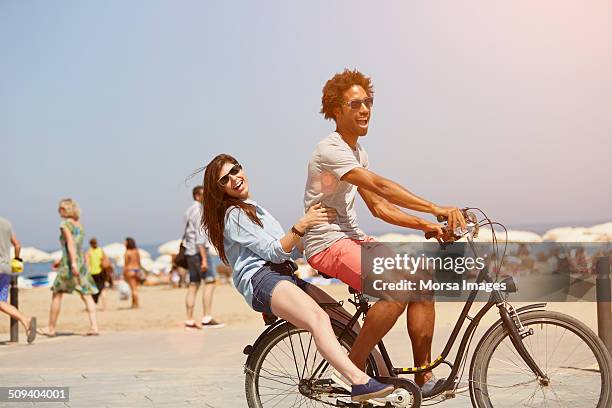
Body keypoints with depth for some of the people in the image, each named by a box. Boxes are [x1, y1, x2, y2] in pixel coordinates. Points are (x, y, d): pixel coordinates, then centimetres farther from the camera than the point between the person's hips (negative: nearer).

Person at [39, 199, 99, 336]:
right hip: (81, 262, 6)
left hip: (69, 264, -6)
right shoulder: (79, 225, 16)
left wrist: (73, 263, -27)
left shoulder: (65, 224, -7)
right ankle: (94, 327, -10)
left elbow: (70, 243, -19)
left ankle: (51, 328, 13)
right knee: (86, 295, 0)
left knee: (57, 294, 6)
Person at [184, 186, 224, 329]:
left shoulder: (189, 211, 18)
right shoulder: (199, 211, -12)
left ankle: (189, 321, 7)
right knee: (210, 281, -12)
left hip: (190, 252, 10)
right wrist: (204, 258, -22)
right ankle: (207, 318, -18)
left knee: (193, 285, 8)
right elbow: (199, 237, -19)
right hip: (199, 251, -10)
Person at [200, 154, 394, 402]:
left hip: (284, 276, 9)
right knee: (318, 319, -33)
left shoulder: (254, 209, 30)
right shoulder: (234, 214, 1)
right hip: (261, 280, -9)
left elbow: (289, 250, 24)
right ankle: (360, 382, -49)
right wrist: (301, 225, -19)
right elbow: (274, 252, -9)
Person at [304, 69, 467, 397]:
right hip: (328, 244, -9)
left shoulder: (359, 154, 16)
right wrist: (437, 208, -34)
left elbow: (379, 208, 14)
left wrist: (427, 225, 0)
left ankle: (424, 378, -1)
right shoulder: (330, 150, -15)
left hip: (353, 239, 9)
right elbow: (379, 186, -27)